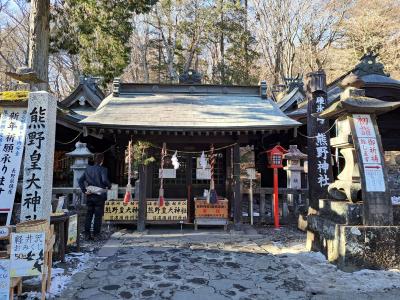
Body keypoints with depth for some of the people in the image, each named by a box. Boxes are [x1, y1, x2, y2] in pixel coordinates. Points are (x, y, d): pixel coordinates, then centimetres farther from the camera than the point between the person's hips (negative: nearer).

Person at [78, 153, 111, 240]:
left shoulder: (88, 169, 6)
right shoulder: (102, 169, -10)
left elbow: (80, 180, 4)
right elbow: (105, 180, -24)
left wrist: (84, 190, 4)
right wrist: (109, 186, -6)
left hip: (89, 196, 5)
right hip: (99, 196, -4)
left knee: (88, 215, 12)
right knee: (98, 216, 5)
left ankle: (87, 234, 16)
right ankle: (96, 234, 9)